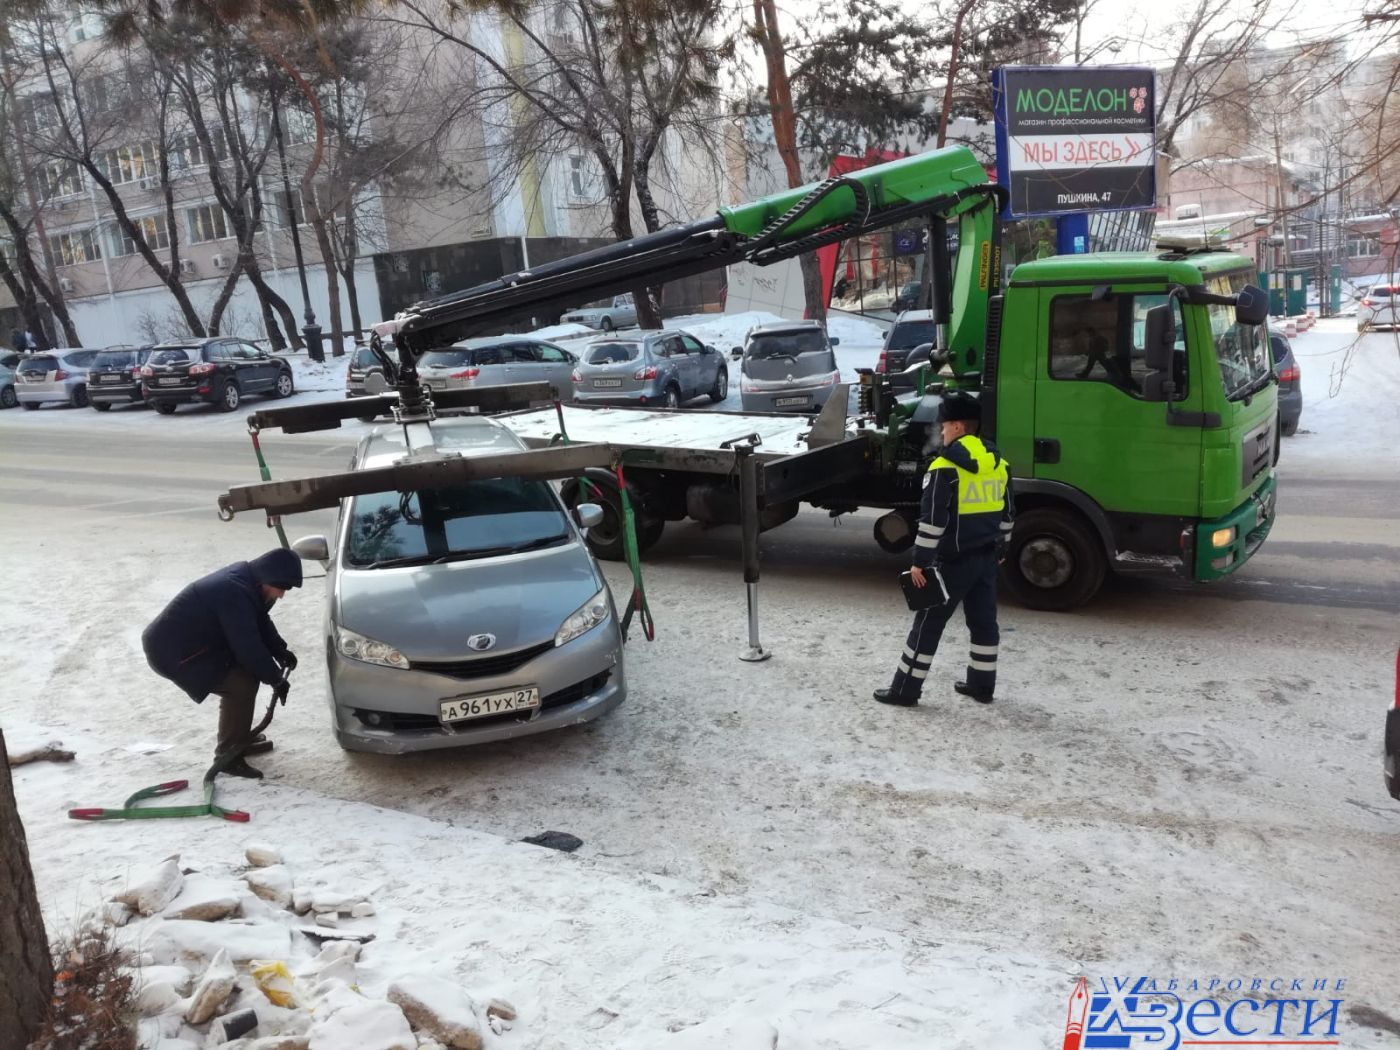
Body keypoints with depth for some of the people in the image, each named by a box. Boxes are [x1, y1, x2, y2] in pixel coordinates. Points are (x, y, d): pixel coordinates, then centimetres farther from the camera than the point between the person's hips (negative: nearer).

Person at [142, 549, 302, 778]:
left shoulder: (245, 579, 2)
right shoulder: (236, 593, -29)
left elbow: (260, 623, 15)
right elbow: (249, 647, -26)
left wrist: (281, 652, 2)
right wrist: (275, 679, -14)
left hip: (181, 641, 10)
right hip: (171, 651, -10)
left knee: (245, 673, 15)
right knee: (241, 685, -15)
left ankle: (239, 741, 27)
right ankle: (228, 756, -2)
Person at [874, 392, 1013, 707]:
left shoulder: (945, 467, -16)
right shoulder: (998, 463, 8)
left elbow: (932, 521, -18)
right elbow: (1005, 514, 16)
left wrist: (920, 561, -12)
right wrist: (1000, 550, 26)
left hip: (954, 560, -7)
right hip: (986, 557, 7)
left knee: (928, 623, -1)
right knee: (983, 620, 15)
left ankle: (905, 689, 5)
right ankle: (982, 684, 23)